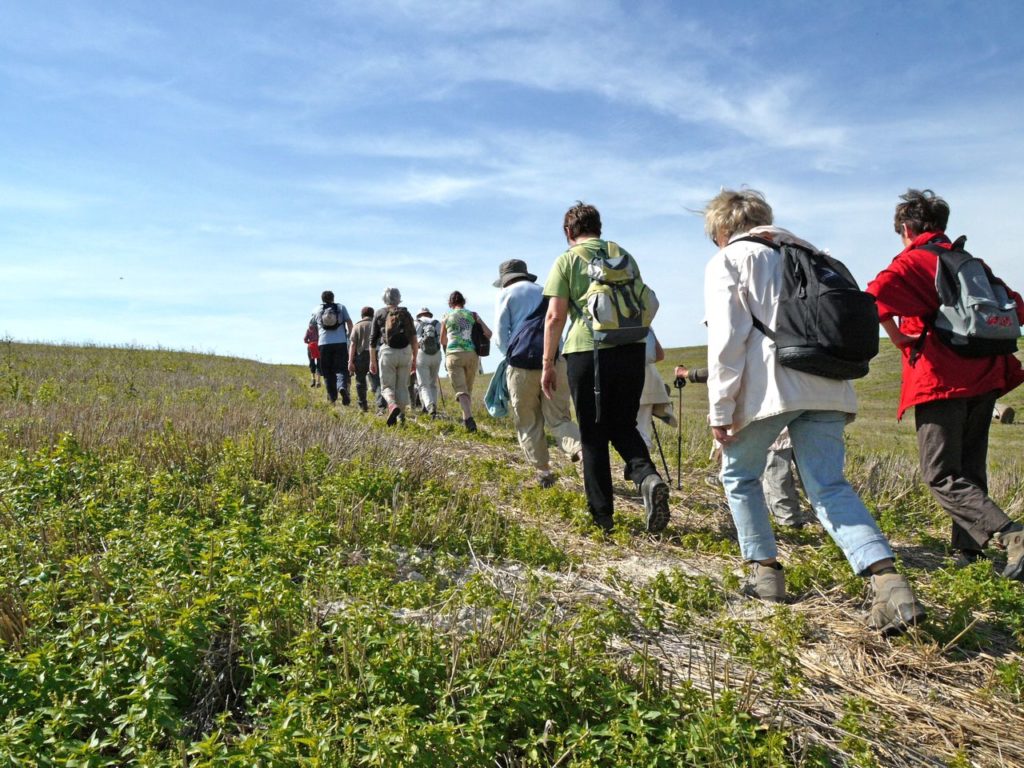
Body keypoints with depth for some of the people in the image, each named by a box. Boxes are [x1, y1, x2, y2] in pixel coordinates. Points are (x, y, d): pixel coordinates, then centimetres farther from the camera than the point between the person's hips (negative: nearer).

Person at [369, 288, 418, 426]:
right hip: (405, 352, 2)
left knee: (387, 386, 3)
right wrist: (414, 359, 12)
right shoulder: (406, 313, 11)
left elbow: (372, 339, 6)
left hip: (387, 352, -2)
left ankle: (393, 406, -24)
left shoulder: (379, 313, 8)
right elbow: (414, 338, 6)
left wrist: (372, 360, 11)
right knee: (402, 386, 11)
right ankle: (401, 415, 6)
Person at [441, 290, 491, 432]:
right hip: (472, 354, 2)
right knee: (469, 389, 17)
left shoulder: (446, 316, 8)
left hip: (453, 355, -2)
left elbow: (443, 341, 19)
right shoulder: (472, 315, 9)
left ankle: (469, 418, -30)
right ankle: (466, 419, 20)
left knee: (461, 390, -9)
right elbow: (488, 333, 3)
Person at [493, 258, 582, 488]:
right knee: (558, 418, 5)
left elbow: (501, 334, 0)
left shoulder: (505, 295, 7)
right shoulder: (544, 292, 19)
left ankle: (543, 470, 10)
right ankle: (581, 450, -21)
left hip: (523, 366, -3)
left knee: (529, 423, 9)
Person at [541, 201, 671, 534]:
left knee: (593, 435, 7)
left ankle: (601, 515, 12)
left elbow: (555, 316, -6)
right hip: (631, 349, 4)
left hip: (588, 353, -4)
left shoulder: (567, 260, 2)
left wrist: (548, 363, -1)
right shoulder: (622, 254, 16)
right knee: (623, 425, 17)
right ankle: (648, 477, -12)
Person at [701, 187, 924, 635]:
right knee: (829, 487, 3)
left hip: (769, 387, -5)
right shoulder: (806, 253, 25)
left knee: (739, 475, 16)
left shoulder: (727, 262, 6)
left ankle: (765, 569, 18)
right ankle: (887, 579, -16)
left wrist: (720, 411, -5)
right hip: (827, 388, 5)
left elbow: (726, 340, -6)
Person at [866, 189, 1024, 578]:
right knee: (969, 472, 14)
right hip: (983, 377, 7)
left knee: (942, 476, -4)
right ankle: (968, 548, 18)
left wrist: (897, 338, -15)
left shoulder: (911, 261, -4)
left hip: (939, 381, -7)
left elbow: (877, 292, -25)